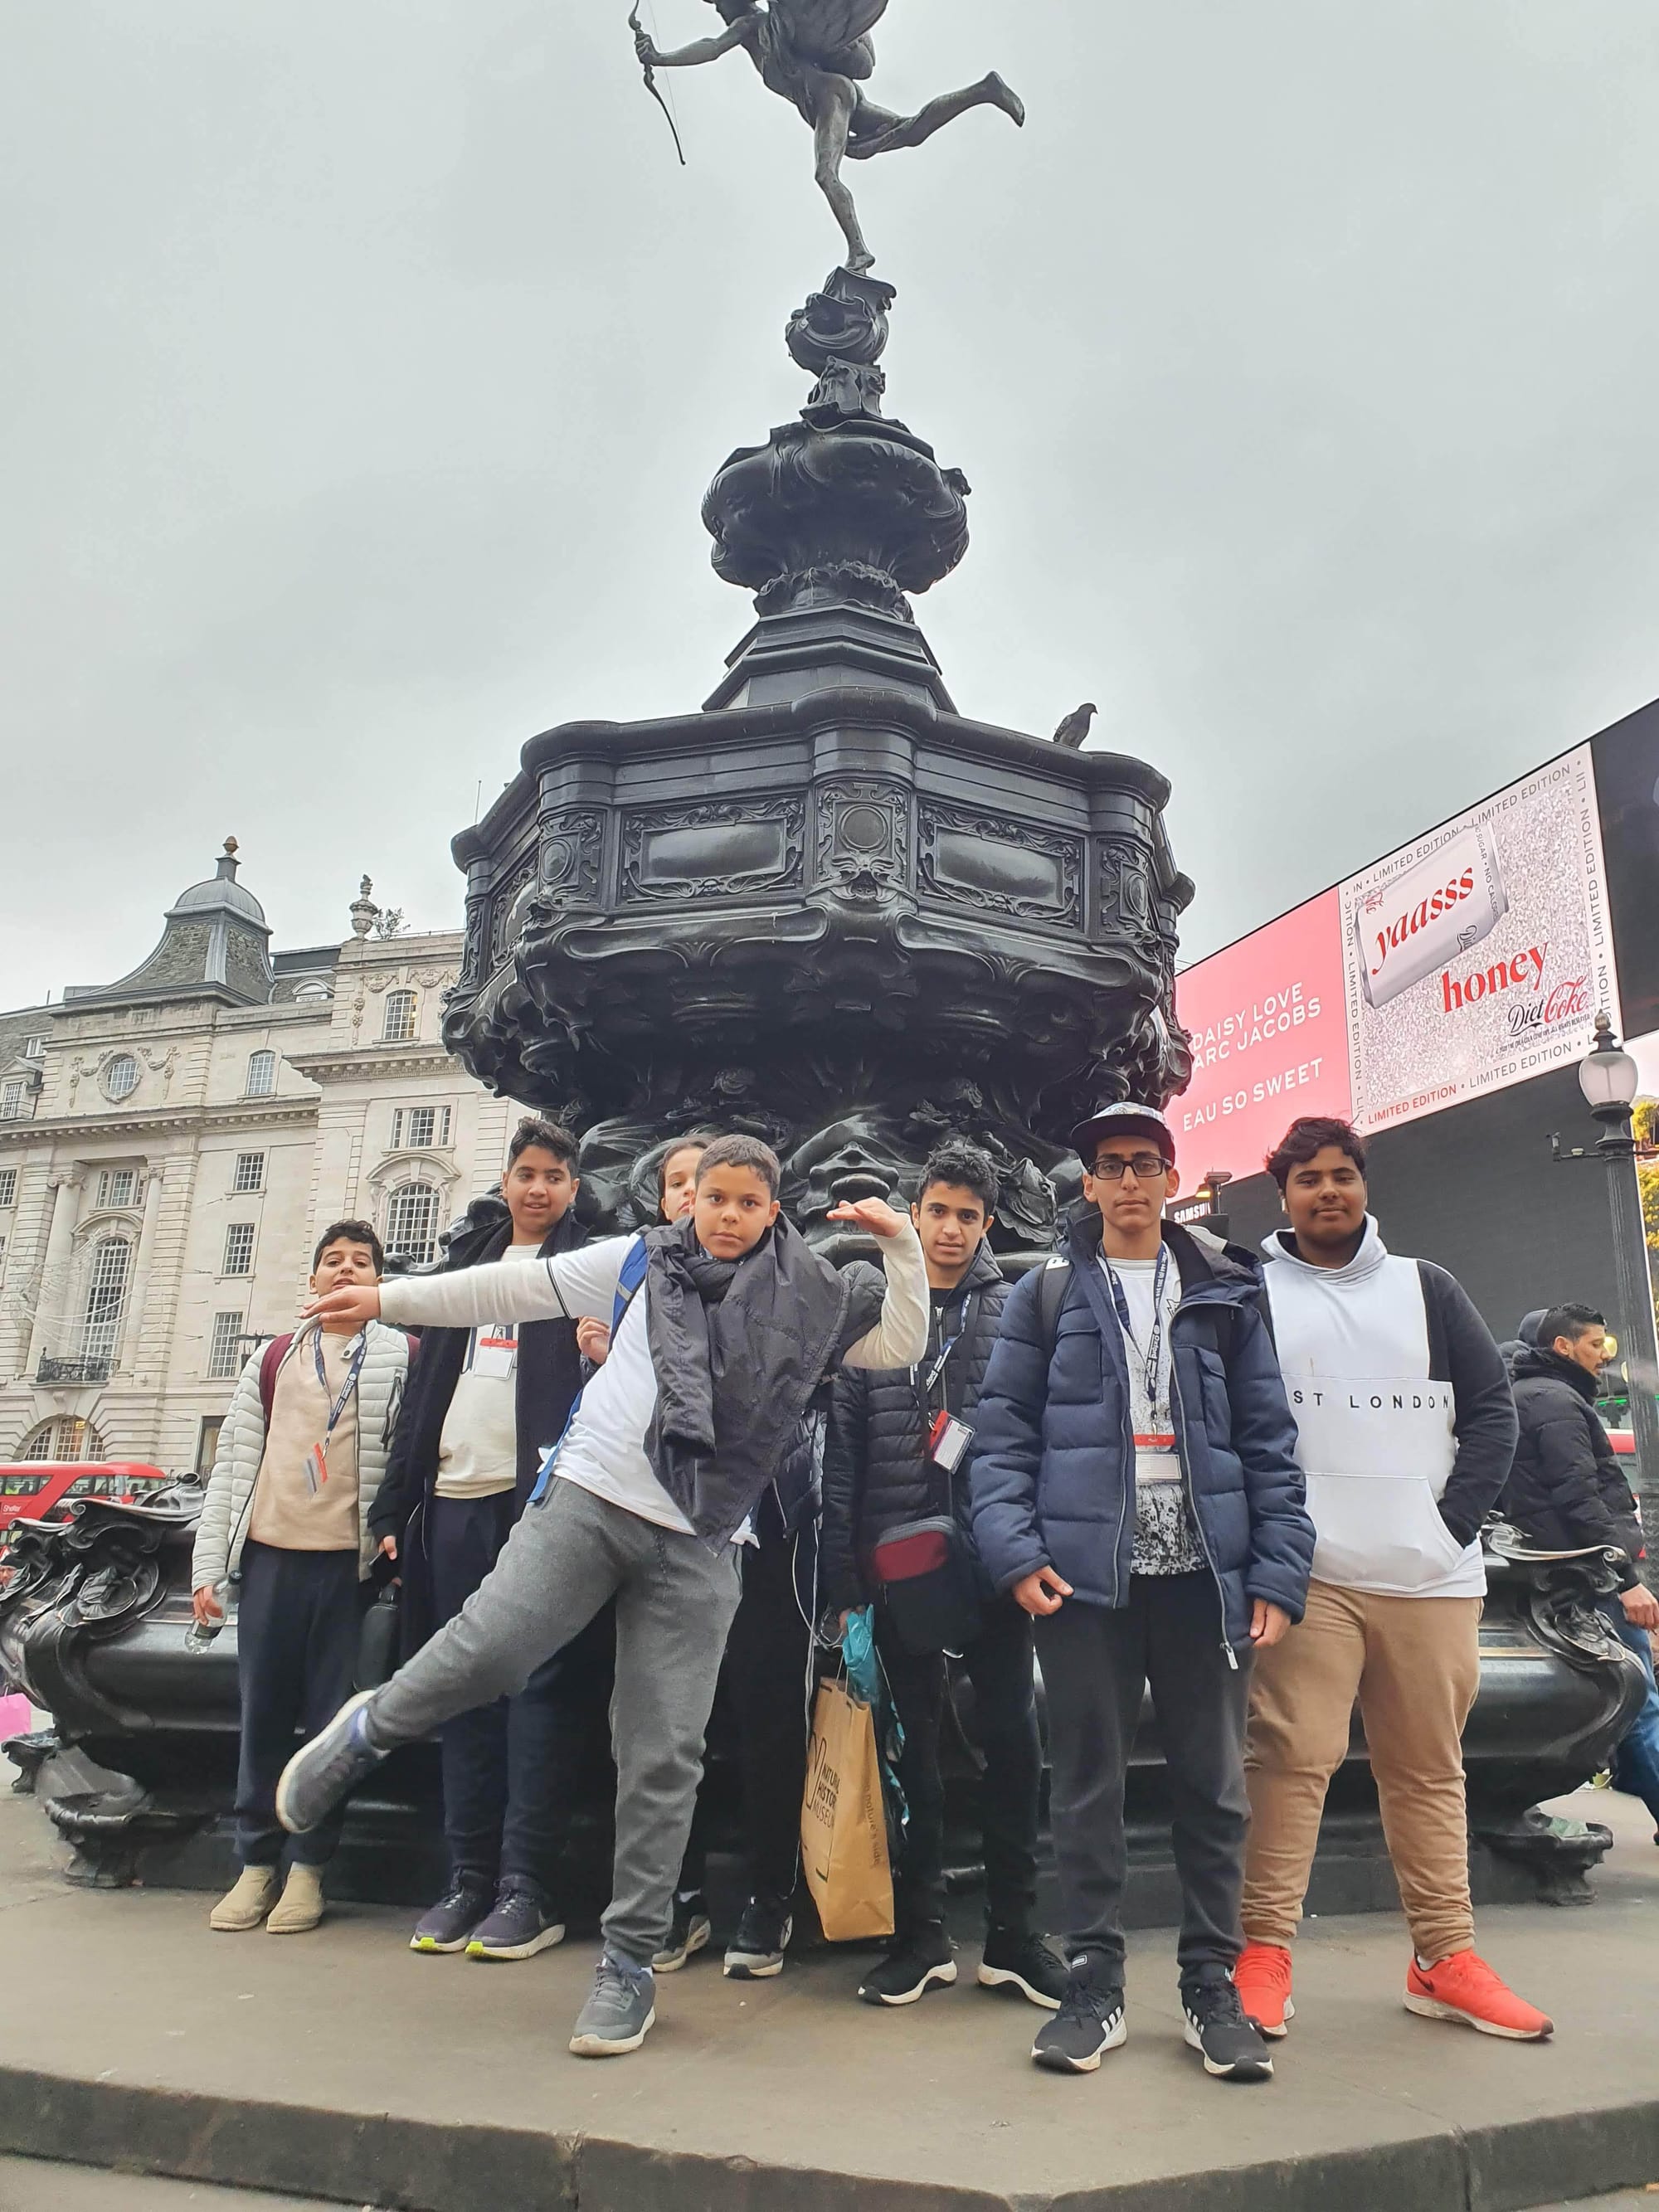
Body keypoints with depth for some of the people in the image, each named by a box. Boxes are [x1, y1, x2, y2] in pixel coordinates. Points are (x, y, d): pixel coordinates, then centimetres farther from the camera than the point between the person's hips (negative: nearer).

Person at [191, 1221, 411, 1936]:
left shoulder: (399, 1356, 7)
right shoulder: (271, 1360, 16)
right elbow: (232, 1461, 12)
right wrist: (208, 1567, 6)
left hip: (349, 1555, -3)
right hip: (270, 1552, 3)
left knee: (331, 1716, 2)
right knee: (262, 1712, 6)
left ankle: (309, 1866, 14)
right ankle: (256, 1864, 17)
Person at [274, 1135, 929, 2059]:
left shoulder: (812, 1295, 10)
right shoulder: (641, 1261, 10)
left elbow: (901, 1346, 10)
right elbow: (515, 1288, 14)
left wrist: (904, 1244, -2)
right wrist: (387, 1298, 15)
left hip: (699, 1544, 0)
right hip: (589, 1499, 0)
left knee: (664, 1757, 0)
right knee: (491, 1649, -19)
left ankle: (631, 1962, 17)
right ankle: (368, 1732, 13)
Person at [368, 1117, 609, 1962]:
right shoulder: (470, 1260, 19)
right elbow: (426, 1383, 17)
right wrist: (396, 1503, 13)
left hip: (539, 1499, -5)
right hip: (455, 1500, 6)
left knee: (541, 1687, -3)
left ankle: (527, 1887, 3)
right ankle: (468, 1877, 17)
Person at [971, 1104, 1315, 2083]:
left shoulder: (1227, 1293, 10)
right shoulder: (1048, 1294, 7)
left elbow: (1269, 1439, 7)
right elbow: (1003, 1432, 2)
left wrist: (1279, 1572, -1)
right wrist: (1014, 1548, -10)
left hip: (1206, 1571, 1)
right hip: (1085, 1570, -1)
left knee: (1214, 1781, 9)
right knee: (1088, 1780, 6)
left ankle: (1212, 1985, 23)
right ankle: (1096, 1983, 19)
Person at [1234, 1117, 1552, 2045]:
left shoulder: (1427, 1288, 14)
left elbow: (1493, 1405, 11)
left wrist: (1459, 1516, 0)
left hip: (1431, 1576, 3)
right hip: (1307, 1575, -3)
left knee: (1431, 1768, 10)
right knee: (1293, 1759, -7)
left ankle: (1447, 1956, 21)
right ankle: (1267, 1952, 2)